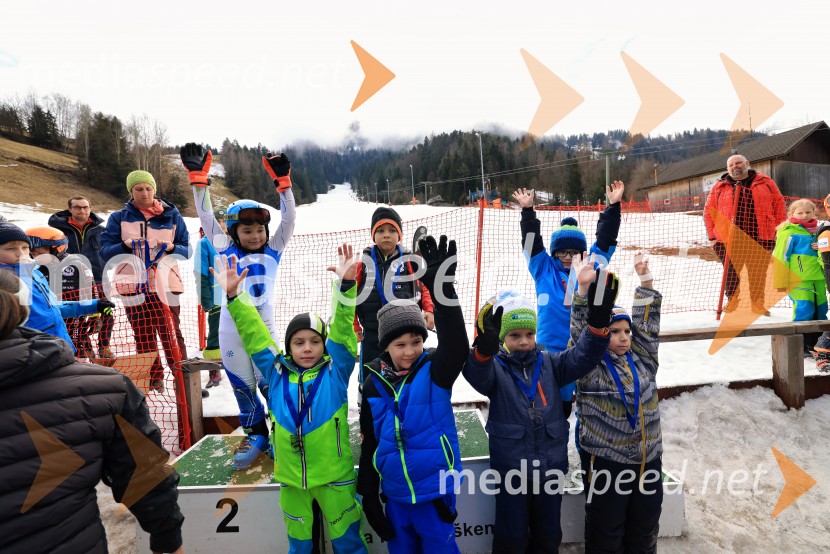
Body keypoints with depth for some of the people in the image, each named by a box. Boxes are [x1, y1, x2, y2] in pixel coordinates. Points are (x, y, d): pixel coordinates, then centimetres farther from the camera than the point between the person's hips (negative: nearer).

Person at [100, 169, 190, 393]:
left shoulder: (172, 215, 9)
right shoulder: (119, 218, 10)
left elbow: (186, 250, 7)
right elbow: (105, 252, 5)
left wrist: (171, 247, -14)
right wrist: (126, 246, -15)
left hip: (165, 283, -1)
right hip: (133, 285, 1)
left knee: (171, 332, -6)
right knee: (143, 335, 4)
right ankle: (154, 379, 15)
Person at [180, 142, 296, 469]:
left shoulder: (272, 251, 4)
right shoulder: (226, 251, 6)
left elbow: (288, 220, -3)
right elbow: (207, 217, 4)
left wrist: (282, 183, -11)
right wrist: (199, 180, -1)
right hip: (231, 329, 2)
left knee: (271, 383, 4)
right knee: (242, 386, 13)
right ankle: (255, 435, 32)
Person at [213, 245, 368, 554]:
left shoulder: (336, 370, -7)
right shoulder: (276, 373, 0)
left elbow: (342, 329, -18)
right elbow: (254, 334, -3)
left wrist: (346, 284, -30)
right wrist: (234, 296, -11)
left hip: (335, 476, -2)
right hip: (291, 478, 3)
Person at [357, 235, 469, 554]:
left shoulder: (434, 371, -12)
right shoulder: (374, 384, -3)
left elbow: (457, 347, -35)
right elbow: (369, 445, 5)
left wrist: (442, 289, -46)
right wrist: (368, 493, 8)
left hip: (435, 489, -3)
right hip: (394, 492, 3)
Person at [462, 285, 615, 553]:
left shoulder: (549, 363, 4)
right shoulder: (495, 367, -9)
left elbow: (583, 356, -8)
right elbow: (477, 375, -30)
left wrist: (598, 322, -27)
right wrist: (484, 348, -54)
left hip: (551, 467, 4)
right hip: (510, 467, -3)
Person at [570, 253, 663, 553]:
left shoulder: (641, 360, 5)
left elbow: (647, 322, 0)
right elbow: (580, 333, -22)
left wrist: (645, 280, -7)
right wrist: (584, 289, -32)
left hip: (648, 459, 5)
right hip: (605, 461, -5)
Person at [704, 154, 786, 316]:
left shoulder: (765, 182, 9)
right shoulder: (719, 187, 6)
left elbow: (778, 204, 10)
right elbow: (709, 211, 6)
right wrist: (712, 236, -1)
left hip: (760, 239, 1)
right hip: (729, 240, 0)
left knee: (758, 274, 6)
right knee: (731, 273, 4)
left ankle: (757, 304, 17)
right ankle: (732, 302, 19)